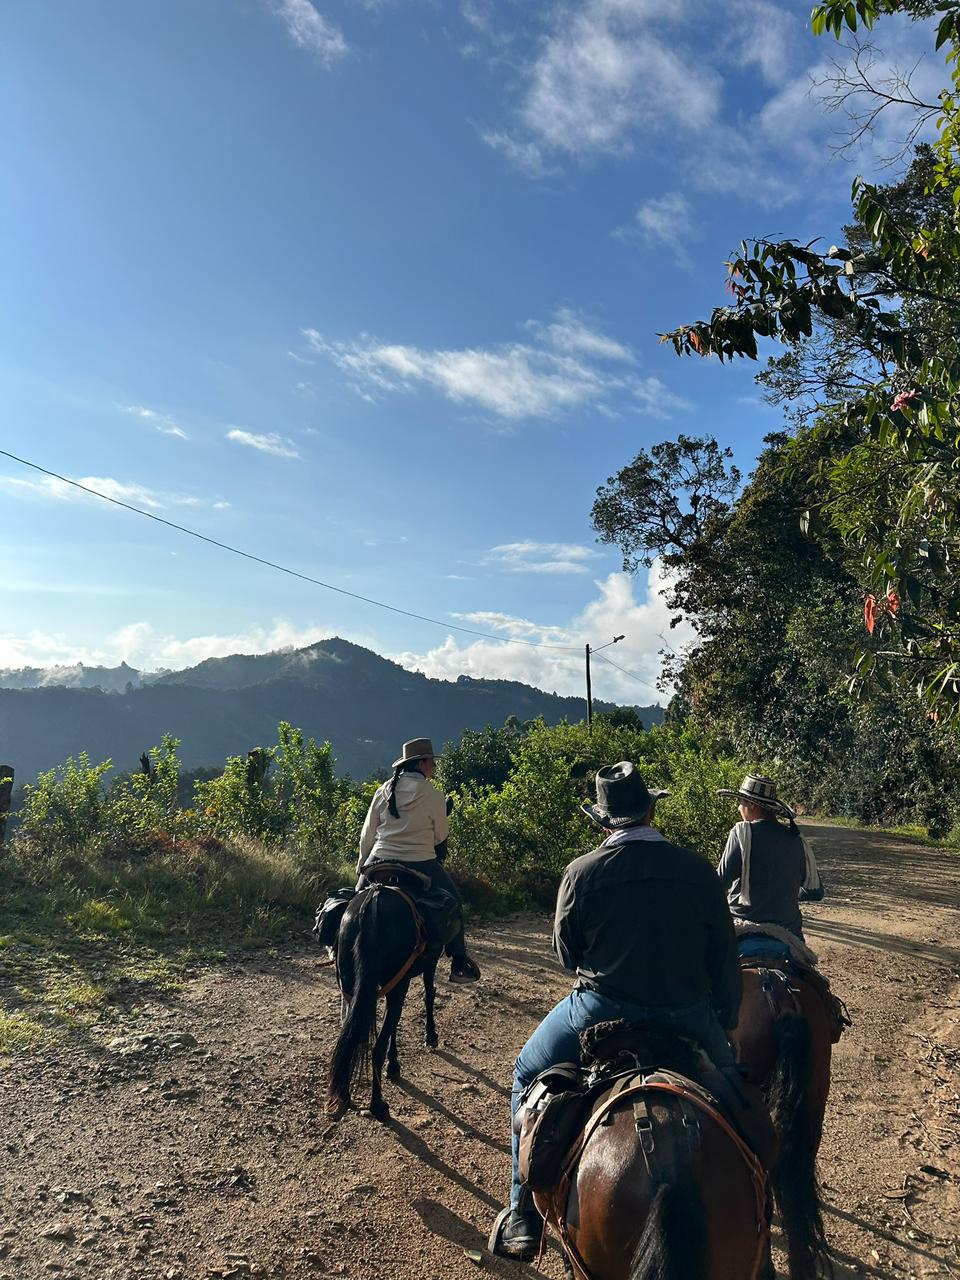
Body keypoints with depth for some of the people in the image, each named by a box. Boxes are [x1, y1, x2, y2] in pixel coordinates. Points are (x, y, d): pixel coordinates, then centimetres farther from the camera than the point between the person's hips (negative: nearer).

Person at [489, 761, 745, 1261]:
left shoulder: (582, 872, -12)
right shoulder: (698, 870, -5)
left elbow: (567, 953, 0)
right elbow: (724, 958, 2)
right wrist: (726, 1021, 17)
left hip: (601, 1011, -2)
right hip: (688, 1015, 2)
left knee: (529, 1076, 22)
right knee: (726, 1077, 33)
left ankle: (523, 1221, 23)